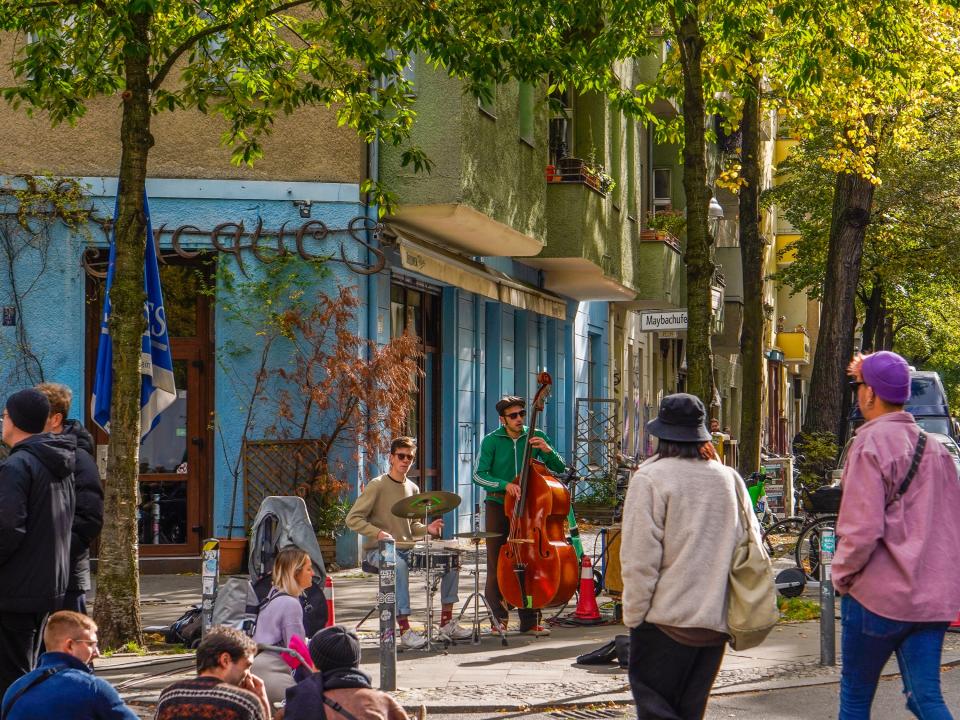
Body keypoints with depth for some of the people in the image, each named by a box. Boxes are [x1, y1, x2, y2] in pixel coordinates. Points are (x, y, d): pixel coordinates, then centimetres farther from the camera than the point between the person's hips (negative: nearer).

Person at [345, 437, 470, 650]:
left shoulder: (412, 489, 13)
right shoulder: (377, 486, -7)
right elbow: (353, 519, -11)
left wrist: (427, 529, -1)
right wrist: (378, 532, -26)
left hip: (407, 548, 7)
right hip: (379, 550, -7)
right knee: (398, 565, -39)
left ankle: (446, 622, -1)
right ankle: (405, 630, -38)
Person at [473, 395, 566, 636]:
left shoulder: (536, 437, 3)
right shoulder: (492, 441, -3)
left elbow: (560, 468, 2)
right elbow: (479, 475, -11)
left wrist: (547, 450, -17)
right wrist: (504, 485, -25)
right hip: (498, 506, -1)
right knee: (496, 564, 1)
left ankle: (529, 621, 3)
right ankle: (499, 618, 12)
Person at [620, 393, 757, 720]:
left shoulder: (650, 478, -12)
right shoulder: (729, 478, 6)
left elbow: (639, 560, -14)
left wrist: (633, 615, -4)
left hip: (667, 619, -6)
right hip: (717, 619, 6)